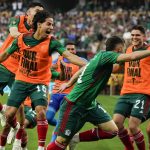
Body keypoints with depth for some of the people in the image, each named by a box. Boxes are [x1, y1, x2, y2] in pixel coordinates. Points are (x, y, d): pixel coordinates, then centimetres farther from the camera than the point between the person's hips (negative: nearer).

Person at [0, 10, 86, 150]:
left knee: (41, 112, -21)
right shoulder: (22, 39, -8)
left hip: (40, 82, -2)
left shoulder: (51, 42, -13)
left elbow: (69, 55, -24)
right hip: (21, 81, 2)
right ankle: (15, 129, 32)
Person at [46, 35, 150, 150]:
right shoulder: (105, 55, -20)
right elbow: (132, 57, -31)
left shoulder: (100, 56, 6)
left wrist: (69, 84, 32)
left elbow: (82, 70, 21)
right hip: (74, 105, -9)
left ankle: (76, 139, 12)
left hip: (90, 105, 10)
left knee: (112, 131, 1)